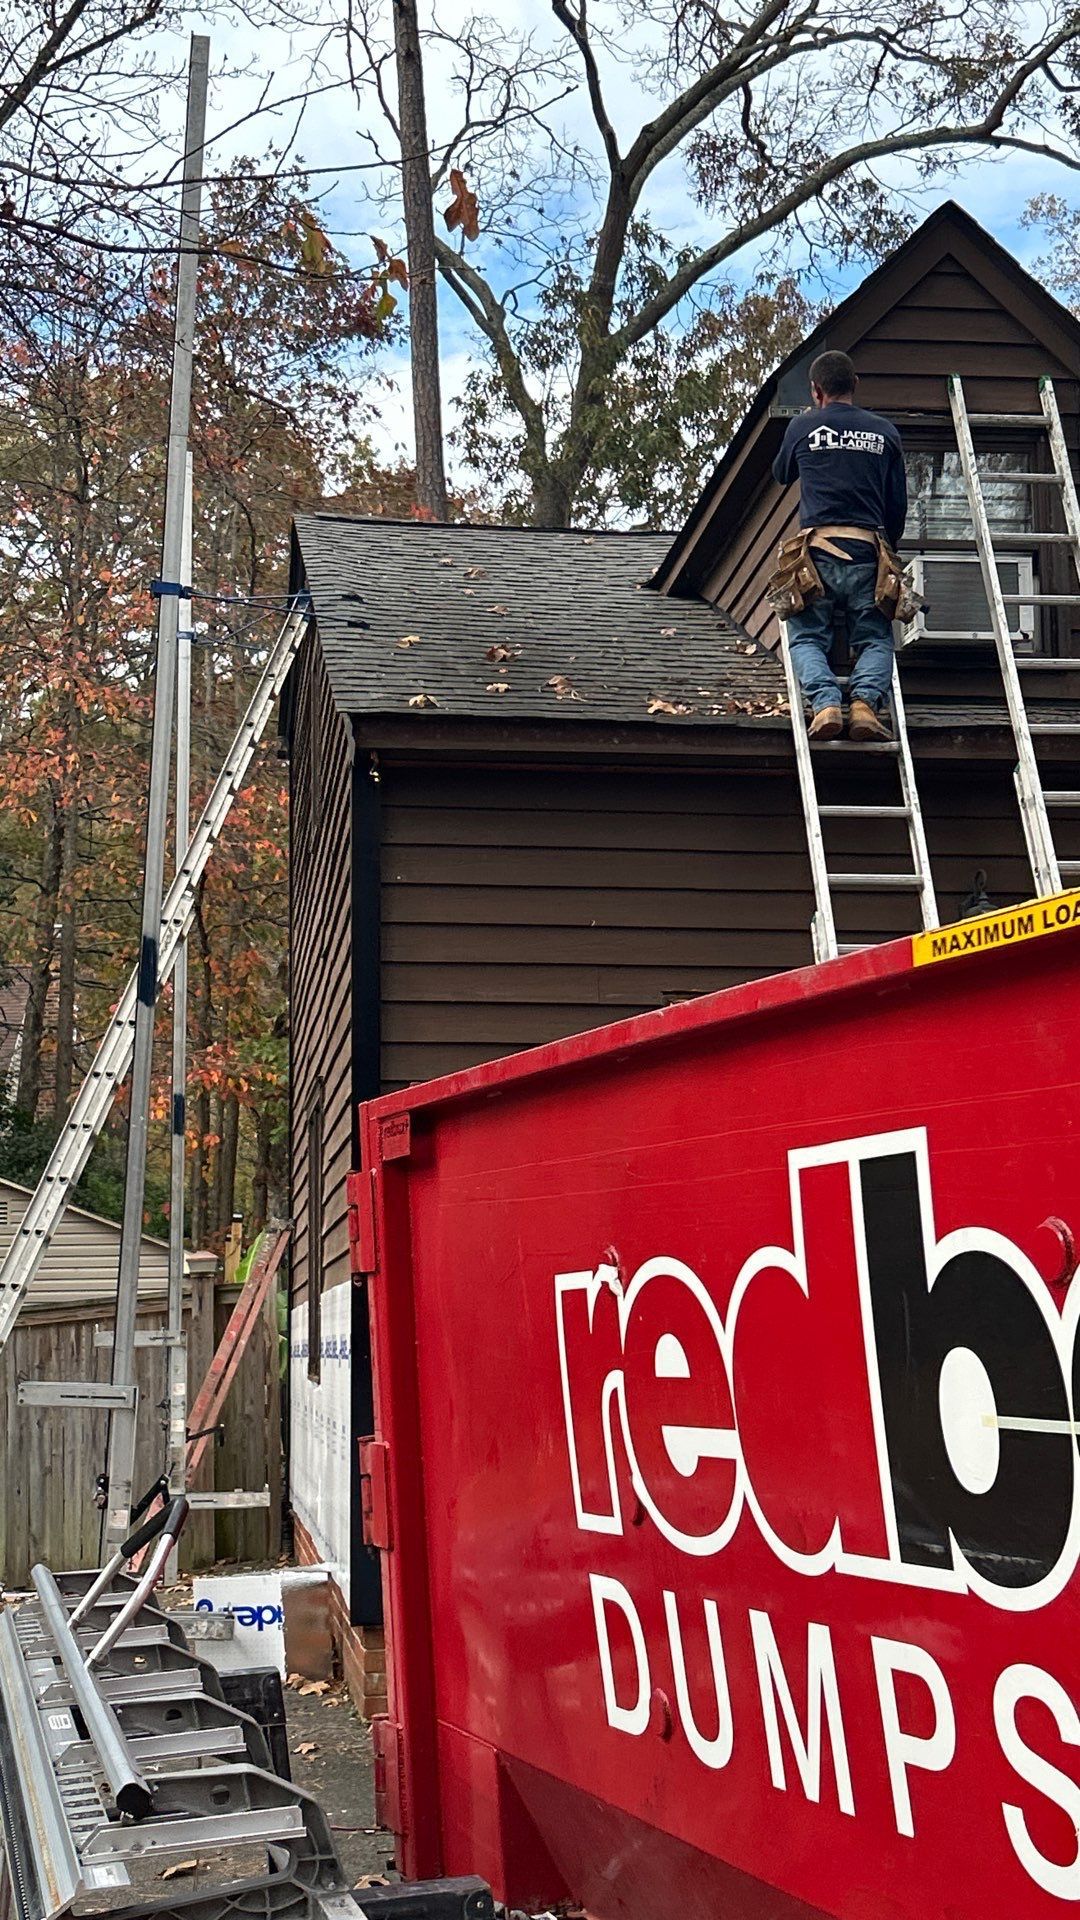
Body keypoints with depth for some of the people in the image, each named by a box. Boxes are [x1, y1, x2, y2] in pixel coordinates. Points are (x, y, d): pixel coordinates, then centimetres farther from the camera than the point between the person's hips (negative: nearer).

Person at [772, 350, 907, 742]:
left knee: (807, 638, 4)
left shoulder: (803, 426, 9)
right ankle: (865, 700, -21)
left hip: (818, 550, -1)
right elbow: (898, 504, 17)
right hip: (868, 551, 1)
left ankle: (825, 702, -23)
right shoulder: (885, 432, 15)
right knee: (875, 639, 7)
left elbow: (781, 475, 30)